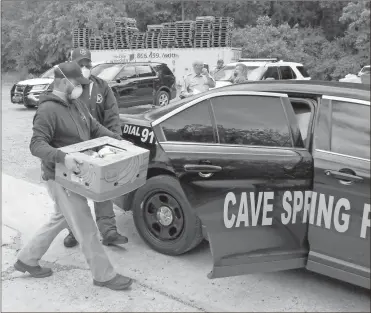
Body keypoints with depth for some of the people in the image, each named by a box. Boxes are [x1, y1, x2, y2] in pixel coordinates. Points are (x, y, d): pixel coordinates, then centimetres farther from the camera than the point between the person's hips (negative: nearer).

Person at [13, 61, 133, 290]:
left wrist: (119, 140, 5)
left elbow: (96, 128, 17)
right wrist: (62, 157, -41)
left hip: (76, 176, 10)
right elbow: (37, 145, -25)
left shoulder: (77, 105, 9)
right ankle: (105, 276, 13)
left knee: (61, 219, 23)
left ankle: (27, 259, 40)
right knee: (86, 228, -1)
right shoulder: (48, 110, -19)